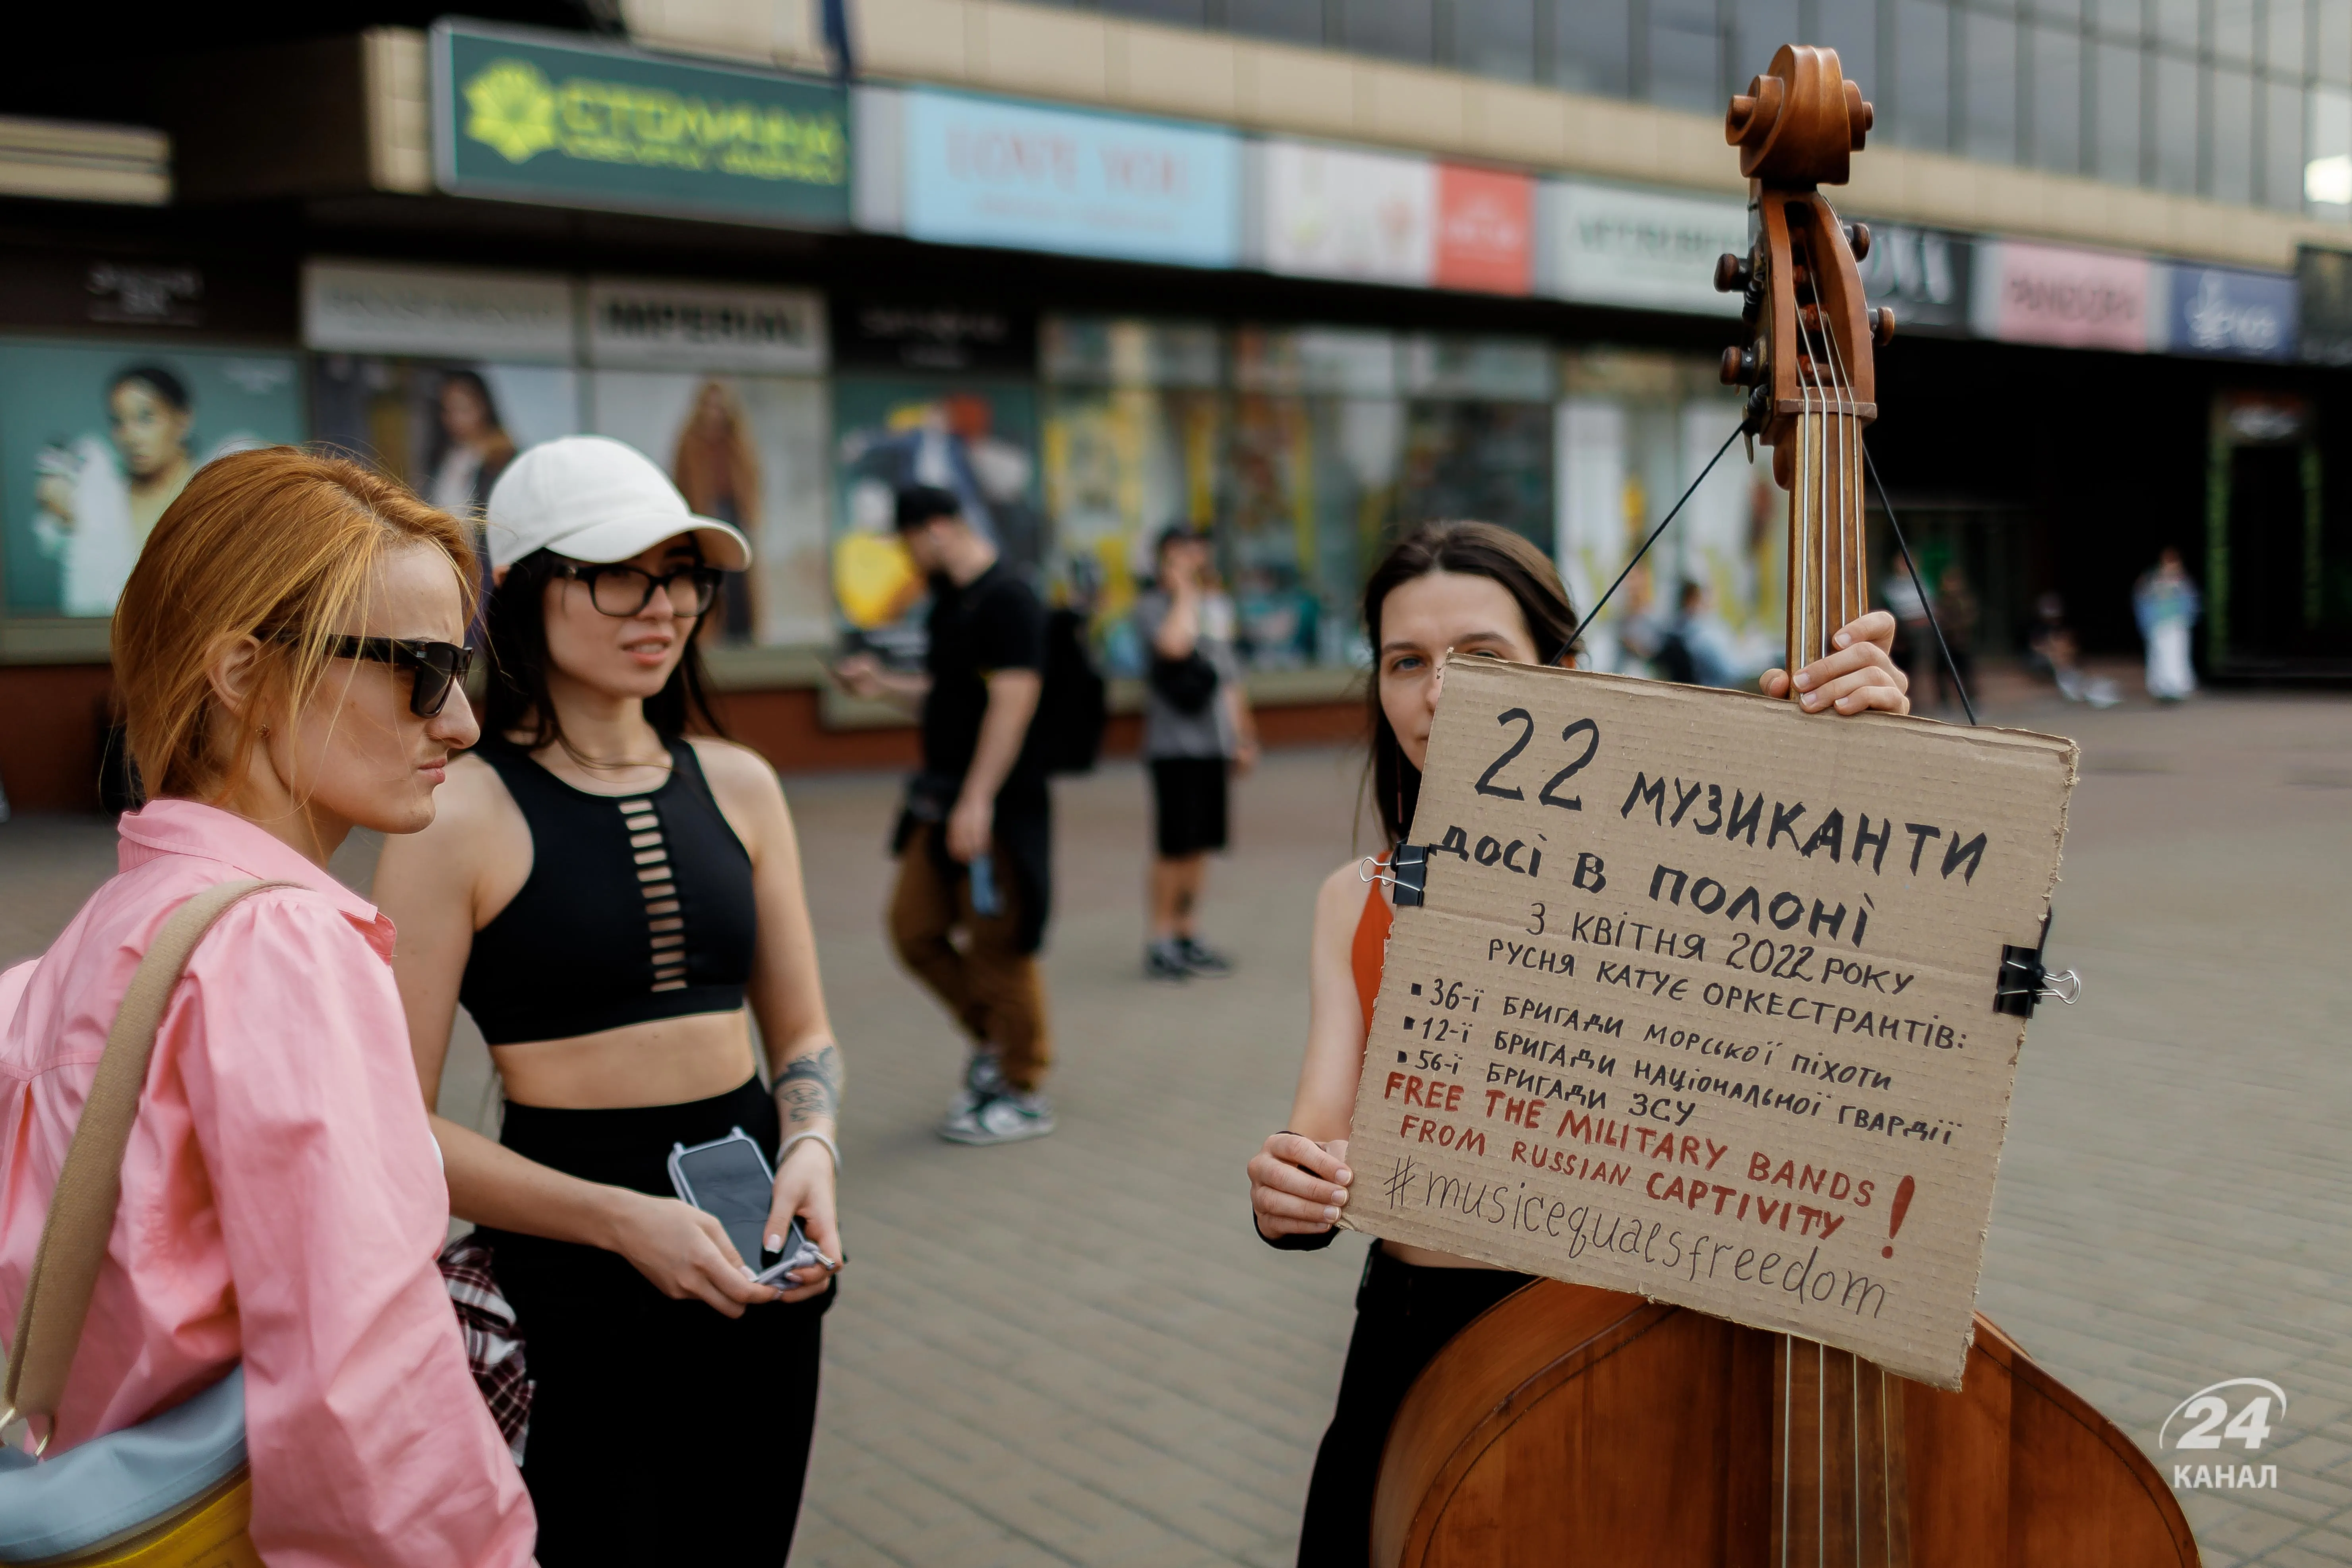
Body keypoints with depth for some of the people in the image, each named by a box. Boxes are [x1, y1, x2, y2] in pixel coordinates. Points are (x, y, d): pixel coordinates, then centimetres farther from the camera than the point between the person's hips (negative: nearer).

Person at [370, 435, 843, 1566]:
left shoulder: (737, 785, 4)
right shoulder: (462, 815, -12)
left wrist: (810, 1146, -9)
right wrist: (621, 1220, -22)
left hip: (754, 1264, 5)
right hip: (570, 1287, -5)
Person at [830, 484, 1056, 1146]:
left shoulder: (1006, 600, -15)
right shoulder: (949, 601, 14)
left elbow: (1012, 701, -22)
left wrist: (976, 802, -24)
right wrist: (883, 684, 13)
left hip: (997, 810, -9)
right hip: (941, 802, 9)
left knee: (998, 948, -1)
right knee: (916, 930, 12)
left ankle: (1024, 1095, 12)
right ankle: (992, 1040, 29)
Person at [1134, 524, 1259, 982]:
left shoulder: (1219, 605, 16)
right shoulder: (1151, 606, -5)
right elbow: (1174, 644, -26)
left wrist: (1242, 738, 19)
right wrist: (1185, 591, -13)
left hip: (1215, 742, 7)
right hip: (1173, 742, -6)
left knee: (1200, 844, 11)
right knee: (1176, 845, -5)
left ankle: (1189, 935, 20)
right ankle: (1160, 940, 5)